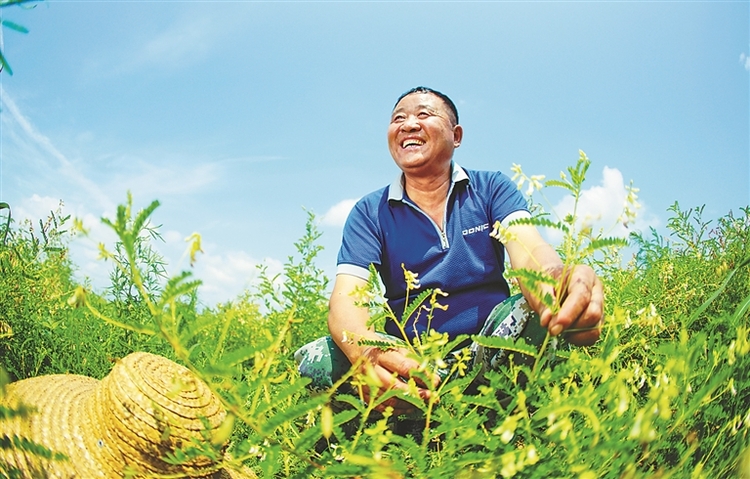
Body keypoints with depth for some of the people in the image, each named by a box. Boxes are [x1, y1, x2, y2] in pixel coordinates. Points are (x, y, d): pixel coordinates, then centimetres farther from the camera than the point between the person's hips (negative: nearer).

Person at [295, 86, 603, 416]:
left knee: (540, 311, -31)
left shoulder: (492, 188, 2)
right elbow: (346, 295, -13)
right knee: (315, 360, -26)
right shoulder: (370, 213, 1)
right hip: (410, 355, 0)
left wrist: (557, 284, -46)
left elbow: (529, 252, -17)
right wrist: (364, 349, -40)